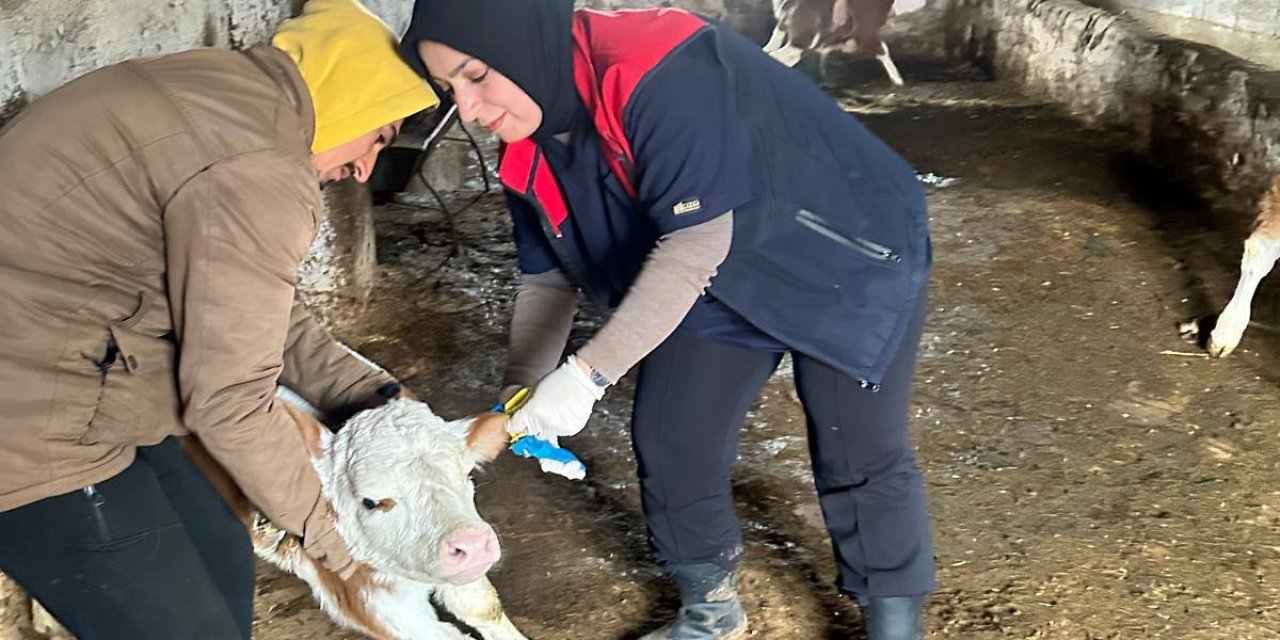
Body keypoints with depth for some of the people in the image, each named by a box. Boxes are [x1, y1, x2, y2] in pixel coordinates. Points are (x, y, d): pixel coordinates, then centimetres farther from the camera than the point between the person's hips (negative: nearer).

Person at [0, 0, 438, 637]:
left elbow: (259, 308, 16)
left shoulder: (218, 99, 7)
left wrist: (372, 392, 9)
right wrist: (328, 530, -5)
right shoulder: (257, 168, -23)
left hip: (56, 387, 10)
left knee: (220, 561, 20)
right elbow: (229, 401, -19)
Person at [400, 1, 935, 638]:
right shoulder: (529, 150, -8)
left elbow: (696, 240, -37)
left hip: (844, 263, -7)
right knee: (668, 439, 4)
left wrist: (586, 374, -37)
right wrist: (524, 393, -13)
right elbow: (547, 276, 1)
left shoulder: (657, 67, -35)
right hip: (722, 289, 7)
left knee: (860, 456, -3)